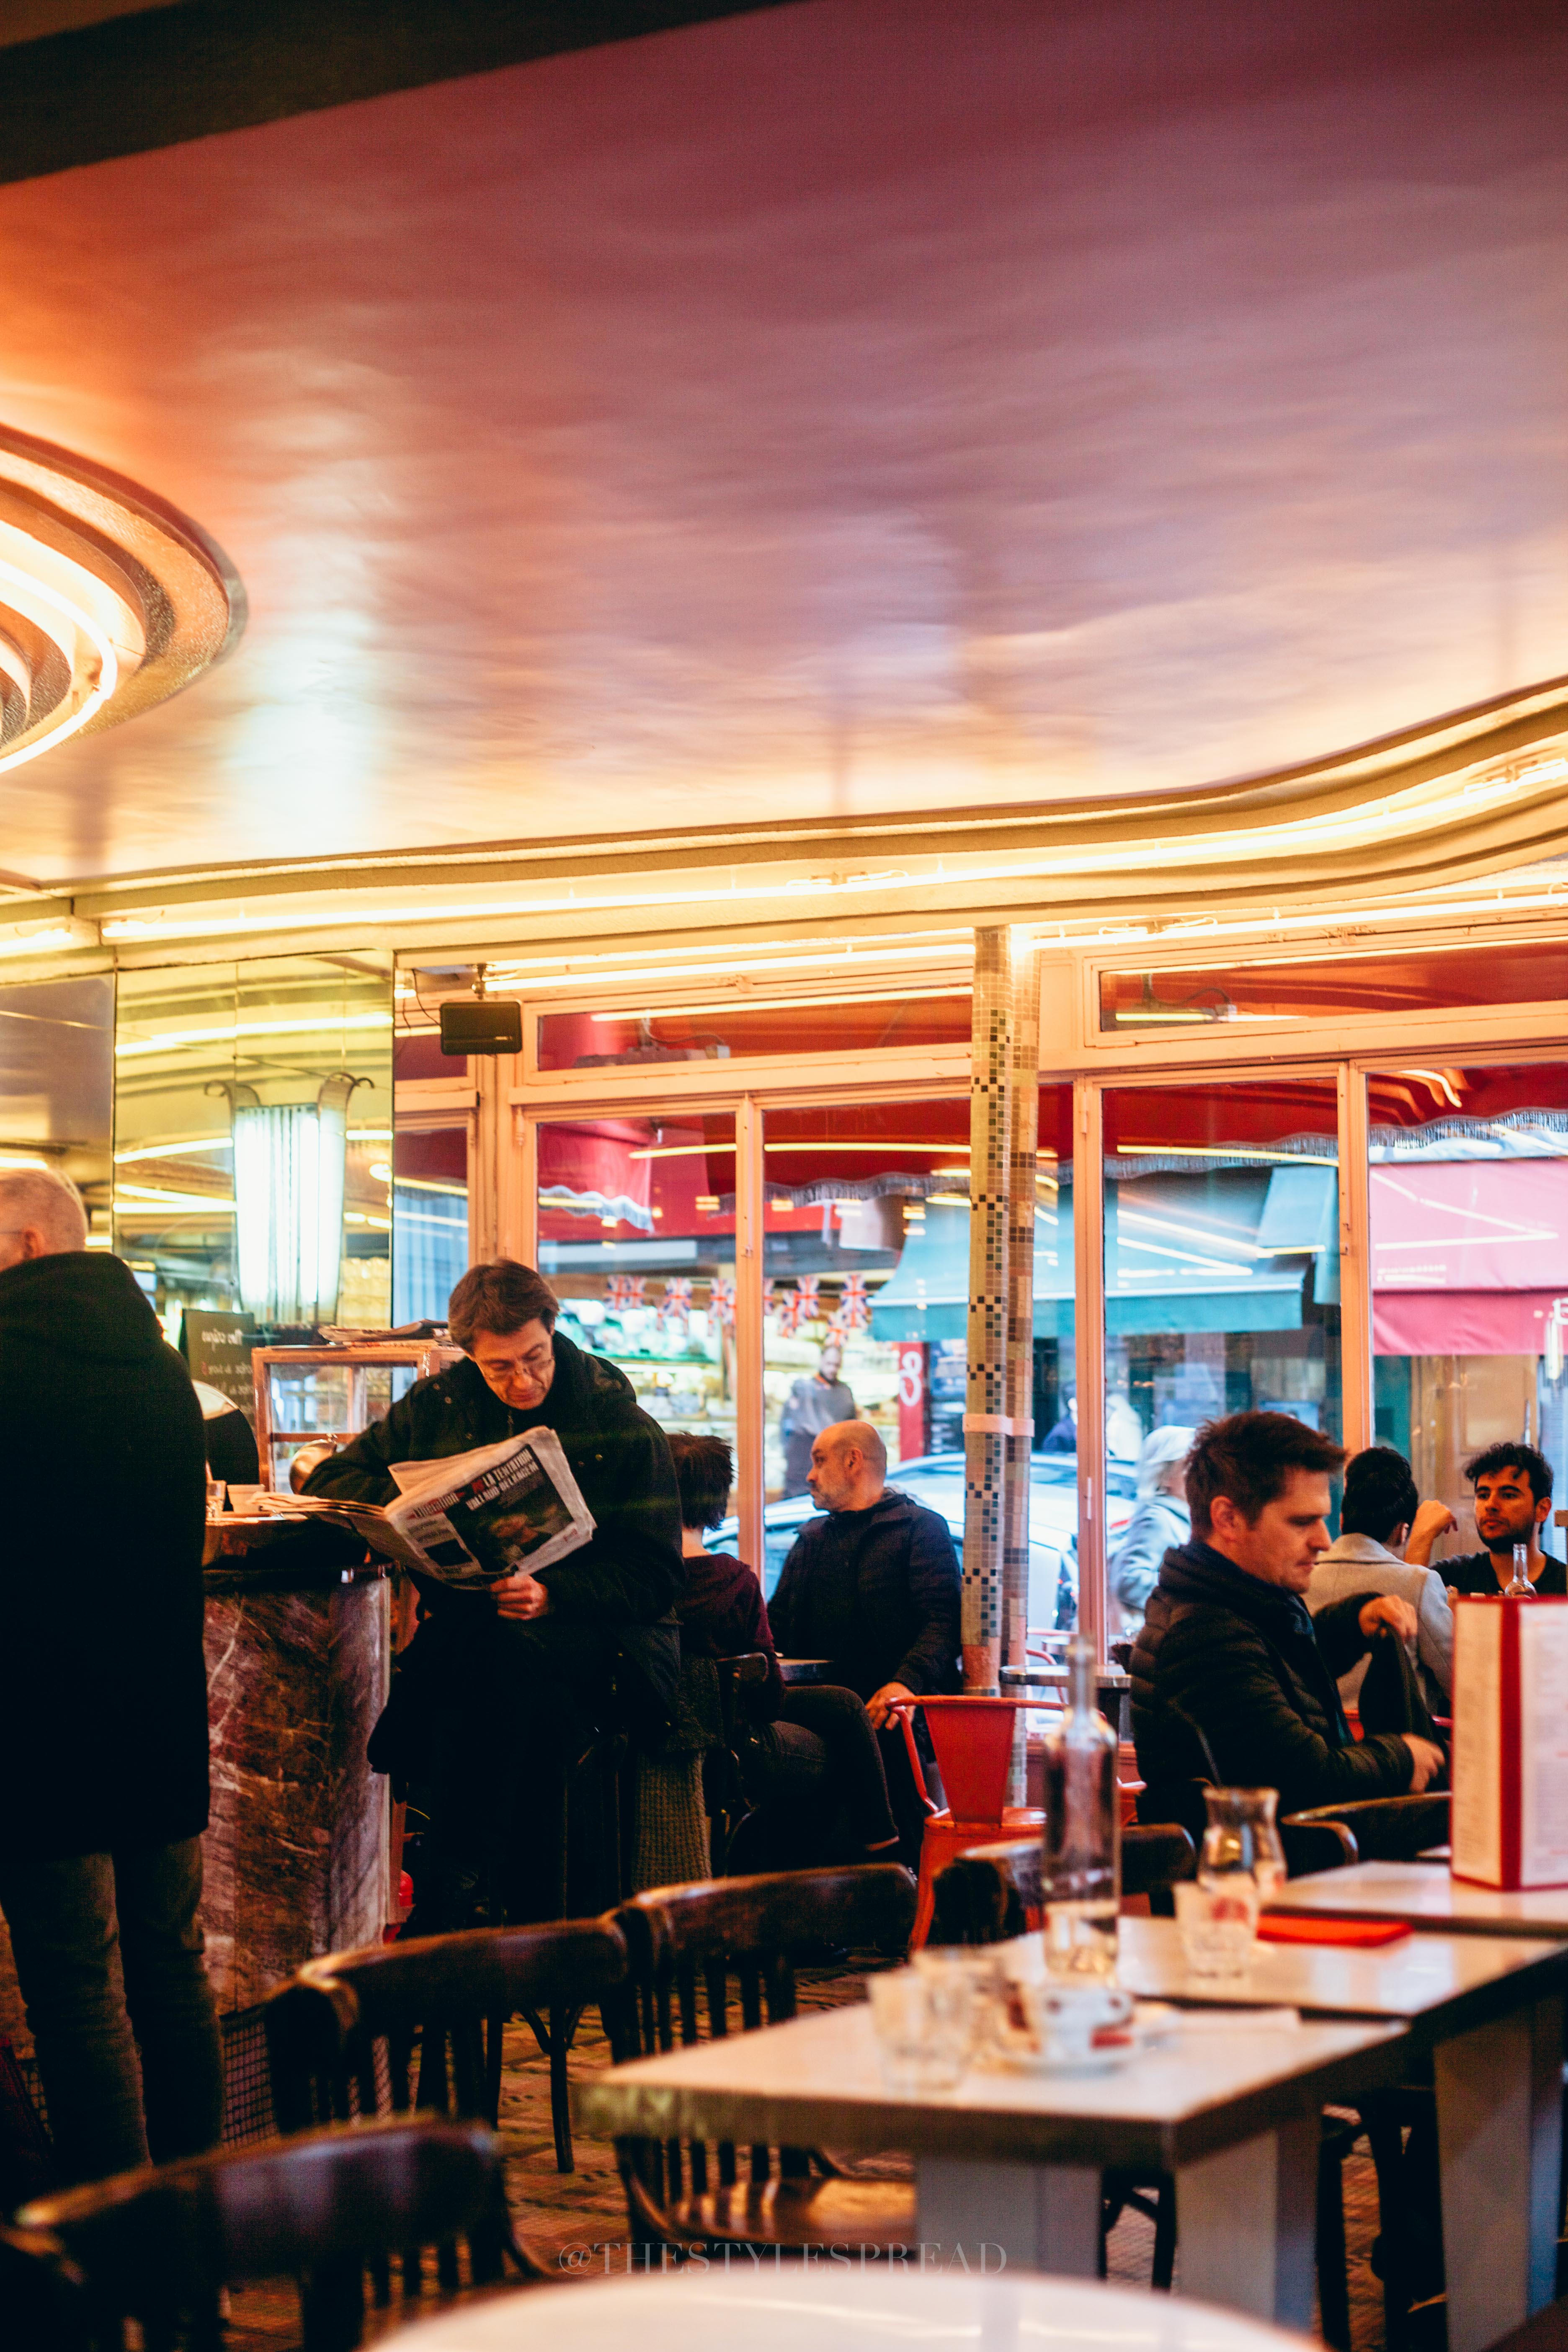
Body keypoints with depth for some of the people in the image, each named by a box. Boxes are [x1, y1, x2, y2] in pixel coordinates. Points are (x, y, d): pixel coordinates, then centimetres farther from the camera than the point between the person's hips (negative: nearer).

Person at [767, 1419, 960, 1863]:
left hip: (891, 1722, -5)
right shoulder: (811, 1540, 27)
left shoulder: (921, 1528, 5)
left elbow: (943, 1621, -8)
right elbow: (778, 1623, 22)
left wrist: (907, 1682, -25)